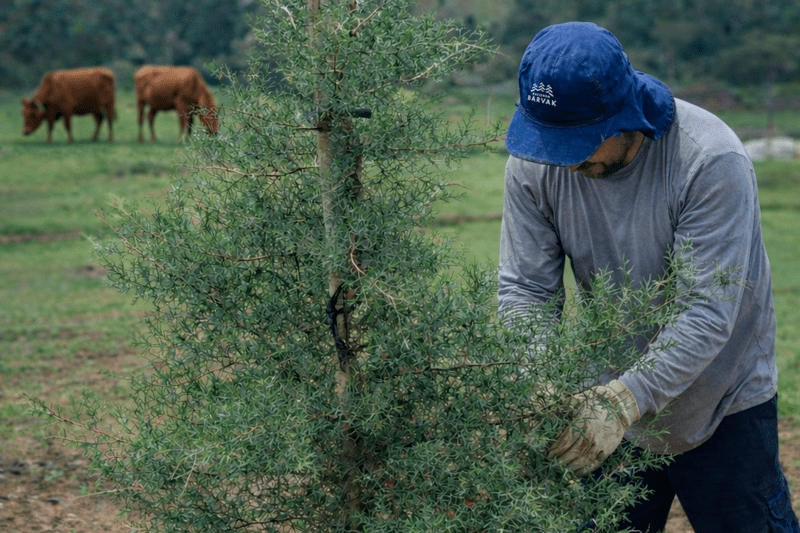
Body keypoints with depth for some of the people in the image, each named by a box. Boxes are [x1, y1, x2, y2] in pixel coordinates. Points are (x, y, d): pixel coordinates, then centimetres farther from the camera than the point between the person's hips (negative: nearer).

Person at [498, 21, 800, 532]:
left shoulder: (712, 161, -28)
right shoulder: (534, 162, -15)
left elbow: (709, 313, -31)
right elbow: (525, 286, -12)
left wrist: (627, 400, -42)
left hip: (721, 404, -3)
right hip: (615, 395, 4)